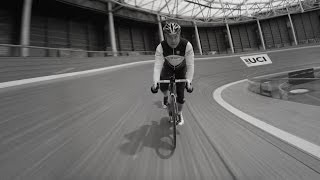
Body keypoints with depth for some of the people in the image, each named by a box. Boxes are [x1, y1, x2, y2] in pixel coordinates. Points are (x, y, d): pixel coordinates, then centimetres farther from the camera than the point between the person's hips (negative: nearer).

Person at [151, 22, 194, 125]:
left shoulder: (187, 45, -32)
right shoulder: (161, 47, -29)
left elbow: (190, 65, -30)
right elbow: (157, 66, -32)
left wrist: (188, 81, -39)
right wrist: (155, 82, -42)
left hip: (181, 69, -1)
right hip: (168, 68, 2)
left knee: (180, 95, -5)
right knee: (163, 87, -18)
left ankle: (179, 114, 21)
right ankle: (166, 97, 22)